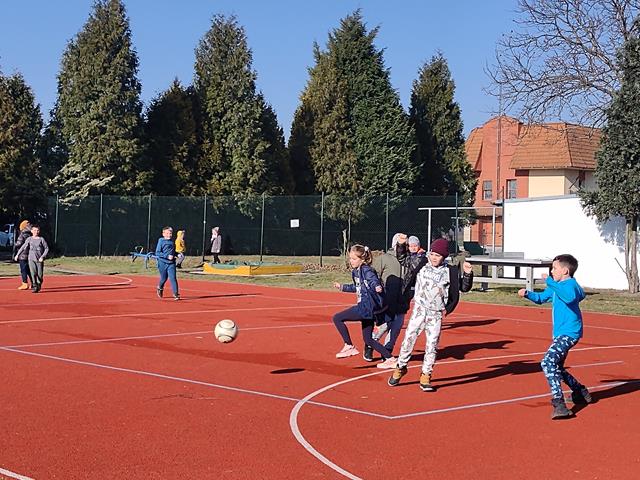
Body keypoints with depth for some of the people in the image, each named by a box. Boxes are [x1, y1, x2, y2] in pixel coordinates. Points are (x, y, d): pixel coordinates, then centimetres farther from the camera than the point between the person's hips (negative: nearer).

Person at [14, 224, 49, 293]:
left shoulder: (41, 239, 1)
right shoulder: (29, 239, 6)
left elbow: (46, 249, 1)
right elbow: (23, 247, 10)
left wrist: (42, 257, -9)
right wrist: (17, 255, 7)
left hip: (39, 260, -1)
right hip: (31, 259, 1)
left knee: (40, 274, 0)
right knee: (33, 273, -11)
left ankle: (39, 286, 24)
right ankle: (34, 287, -9)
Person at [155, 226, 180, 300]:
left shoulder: (172, 241, 9)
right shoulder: (161, 241, -6)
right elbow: (157, 253, -13)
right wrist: (167, 256, -21)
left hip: (171, 263, 3)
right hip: (163, 263, -3)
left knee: (173, 278, -10)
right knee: (164, 278, 11)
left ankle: (176, 294, -11)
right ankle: (160, 289, 42)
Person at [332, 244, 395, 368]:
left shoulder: (366, 270, -11)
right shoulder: (356, 271, 15)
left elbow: (374, 280, -31)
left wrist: (377, 287, -52)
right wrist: (342, 287, 38)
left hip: (367, 307, -10)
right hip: (365, 307, 10)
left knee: (337, 318, -7)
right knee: (368, 340, 13)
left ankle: (349, 347, -1)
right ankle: (389, 358, 17)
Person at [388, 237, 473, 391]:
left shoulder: (450, 271, -1)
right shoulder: (421, 264, 3)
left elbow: (464, 287, 1)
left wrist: (467, 274, -14)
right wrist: (401, 245, 2)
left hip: (436, 314, -1)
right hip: (419, 310, 1)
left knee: (432, 345, -1)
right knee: (408, 339, -2)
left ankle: (425, 377, 9)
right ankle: (401, 367, 18)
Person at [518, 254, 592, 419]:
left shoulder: (570, 284, -15)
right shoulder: (555, 286, 13)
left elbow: (569, 296, -39)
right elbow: (540, 298, 27)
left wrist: (550, 282, -36)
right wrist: (527, 294, 8)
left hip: (569, 333, -11)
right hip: (560, 333, 11)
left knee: (548, 362, -25)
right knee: (555, 368, 22)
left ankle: (559, 404, -28)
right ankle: (581, 393, 38)